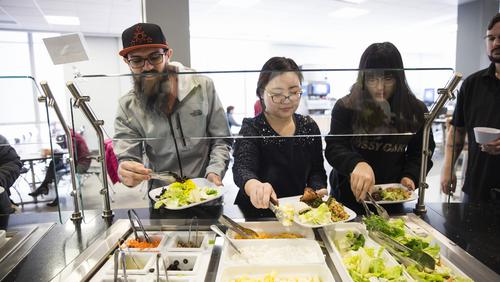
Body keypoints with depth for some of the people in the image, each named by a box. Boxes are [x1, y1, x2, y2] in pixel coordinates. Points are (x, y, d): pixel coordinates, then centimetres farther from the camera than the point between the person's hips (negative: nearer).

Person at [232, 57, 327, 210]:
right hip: (258, 211, -3)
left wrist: (319, 189, -14)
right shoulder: (251, 129, -8)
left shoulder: (309, 126, 5)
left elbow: (316, 170, 8)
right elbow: (242, 169, -24)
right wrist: (255, 186, -47)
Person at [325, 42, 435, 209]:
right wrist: (356, 164, -39)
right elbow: (334, 148, -20)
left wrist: (410, 176, -13)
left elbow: (421, 151, 6)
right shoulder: (345, 107, -14)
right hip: (350, 194, -1)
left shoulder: (416, 110, -4)